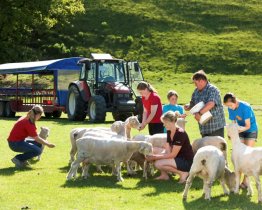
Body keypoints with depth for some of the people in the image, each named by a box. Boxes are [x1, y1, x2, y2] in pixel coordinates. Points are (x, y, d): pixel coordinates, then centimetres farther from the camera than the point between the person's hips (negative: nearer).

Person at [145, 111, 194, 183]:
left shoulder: (180, 133, -22)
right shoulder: (169, 132, 4)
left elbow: (172, 155, -22)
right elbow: (168, 152, 1)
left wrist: (156, 157, -19)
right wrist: (154, 155, -15)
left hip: (187, 162, -9)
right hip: (178, 158, 9)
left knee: (158, 164, -23)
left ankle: (182, 173, -10)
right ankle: (164, 175, 8)